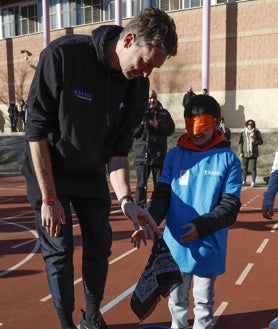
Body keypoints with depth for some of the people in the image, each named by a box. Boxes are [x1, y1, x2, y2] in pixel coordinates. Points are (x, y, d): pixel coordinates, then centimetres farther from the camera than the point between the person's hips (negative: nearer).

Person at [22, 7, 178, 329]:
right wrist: (49, 198, -19)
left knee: (100, 246, 10)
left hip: (92, 175, 5)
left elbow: (118, 148, -6)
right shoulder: (62, 54, -25)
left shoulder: (138, 85, -11)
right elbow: (36, 130, -21)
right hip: (49, 172, -4)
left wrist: (125, 199, -20)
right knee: (60, 251, -1)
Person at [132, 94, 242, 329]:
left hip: (209, 246, -2)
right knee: (177, 298, 21)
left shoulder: (228, 159, -6)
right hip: (176, 245, 2)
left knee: (204, 300, 18)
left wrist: (202, 226, -23)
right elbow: (162, 196, 0)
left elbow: (230, 206, -9)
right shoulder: (175, 155, 1)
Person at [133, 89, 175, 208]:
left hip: (159, 155, 1)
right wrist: (140, 124, -16)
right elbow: (132, 132, 1)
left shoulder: (164, 113, 10)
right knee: (141, 184, 2)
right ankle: (140, 208, 10)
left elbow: (171, 129, 2)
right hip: (142, 154, -1)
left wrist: (158, 125, -12)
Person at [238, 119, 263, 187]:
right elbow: (240, 143, 4)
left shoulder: (257, 132, 3)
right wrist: (240, 152, -4)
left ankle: (253, 181, 5)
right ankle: (243, 181, 16)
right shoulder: (243, 133, 5)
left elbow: (261, 141, 5)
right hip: (245, 153, 1)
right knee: (244, 168, 5)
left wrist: (255, 141, -16)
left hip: (253, 153, -1)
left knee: (253, 168, -1)